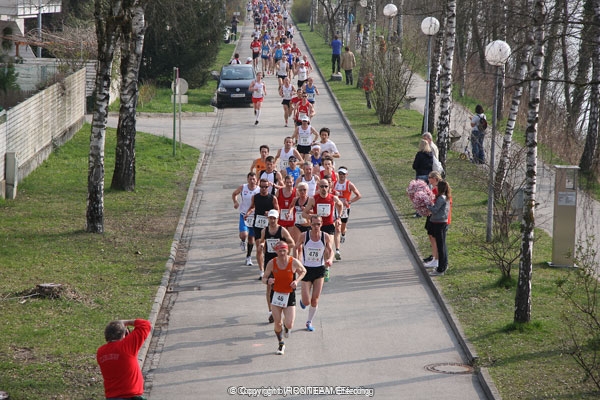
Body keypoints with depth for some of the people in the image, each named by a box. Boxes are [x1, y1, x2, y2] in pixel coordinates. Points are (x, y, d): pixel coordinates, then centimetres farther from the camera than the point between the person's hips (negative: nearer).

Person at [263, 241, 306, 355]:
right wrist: (268, 281, -25)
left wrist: (297, 281, -11)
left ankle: (286, 327, 33)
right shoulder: (271, 263, -10)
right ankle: (281, 344, 26)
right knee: (277, 323, 1)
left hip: (289, 295, -1)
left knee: (289, 325, -7)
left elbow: (303, 271, 7)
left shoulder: (294, 262, -13)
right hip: (276, 294, 1)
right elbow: (264, 278, 0)